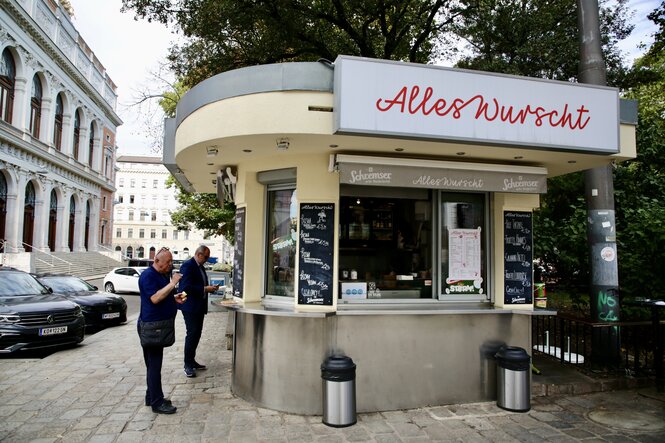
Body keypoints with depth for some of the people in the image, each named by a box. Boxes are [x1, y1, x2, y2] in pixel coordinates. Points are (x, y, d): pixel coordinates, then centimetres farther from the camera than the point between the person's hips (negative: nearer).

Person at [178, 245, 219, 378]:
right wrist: (205, 289, -22)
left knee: (196, 334, 13)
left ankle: (191, 360, 24)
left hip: (199, 306, 9)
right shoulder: (188, 265, -15)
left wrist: (210, 287, 3)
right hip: (190, 307, -9)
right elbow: (186, 287, -23)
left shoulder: (200, 267, 14)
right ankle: (188, 365, 4)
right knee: (192, 334, -5)